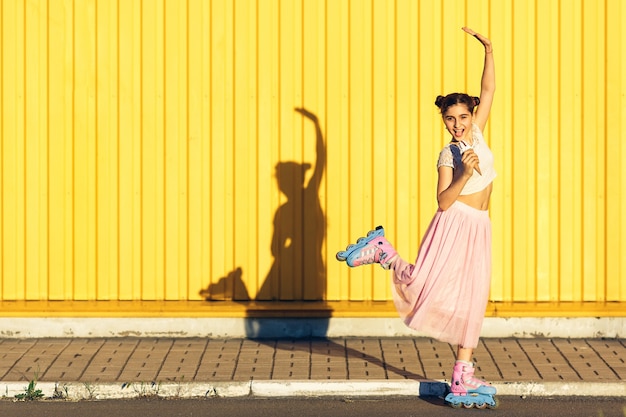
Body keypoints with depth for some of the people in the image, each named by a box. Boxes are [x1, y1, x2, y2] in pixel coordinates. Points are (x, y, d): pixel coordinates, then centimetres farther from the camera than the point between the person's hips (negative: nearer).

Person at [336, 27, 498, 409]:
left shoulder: (477, 135, 7)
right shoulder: (448, 156, -7)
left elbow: (489, 91, 8)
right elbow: (443, 201, -16)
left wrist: (489, 51, 1)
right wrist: (466, 173, -26)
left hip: (479, 229, 6)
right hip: (454, 225, -6)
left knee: (472, 301, 6)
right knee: (424, 288, -16)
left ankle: (463, 375, 11)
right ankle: (382, 250, 6)